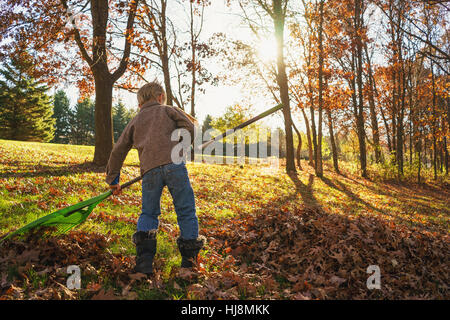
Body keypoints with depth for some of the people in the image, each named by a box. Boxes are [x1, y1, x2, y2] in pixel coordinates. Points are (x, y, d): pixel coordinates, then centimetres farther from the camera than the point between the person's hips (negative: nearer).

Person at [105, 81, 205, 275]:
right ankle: (189, 258, 8)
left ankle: (144, 260, 5)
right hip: (173, 164, -2)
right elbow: (191, 129, 8)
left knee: (148, 214, 17)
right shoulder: (168, 110, 20)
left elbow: (118, 151, 26)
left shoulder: (135, 122, 27)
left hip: (149, 170, 3)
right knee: (186, 211, 7)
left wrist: (112, 179, 34)